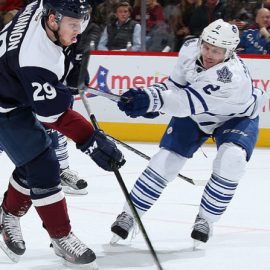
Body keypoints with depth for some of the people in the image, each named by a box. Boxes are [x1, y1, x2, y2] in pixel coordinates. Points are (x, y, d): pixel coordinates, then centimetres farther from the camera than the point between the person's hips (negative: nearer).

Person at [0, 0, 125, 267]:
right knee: (42, 168, -8)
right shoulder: (36, 58, -39)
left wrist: (75, 59, 10)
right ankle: (62, 239, 2)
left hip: (22, 94, 9)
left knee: (34, 161, 14)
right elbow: (54, 113, -34)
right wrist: (92, 141, -34)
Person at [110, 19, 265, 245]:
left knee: (231, 159, -29)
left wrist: (152, 99, -61)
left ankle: (205, 219, -8)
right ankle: (129, 214, 9)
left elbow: (191, 101, -49)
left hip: (237, 117, -4)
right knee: (166, 160, -5)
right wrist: (152, 103, -20)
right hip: (194, 114, 4)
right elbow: (178, 82, -5)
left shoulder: (232, 75, -42)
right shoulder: (190, 49, -24)